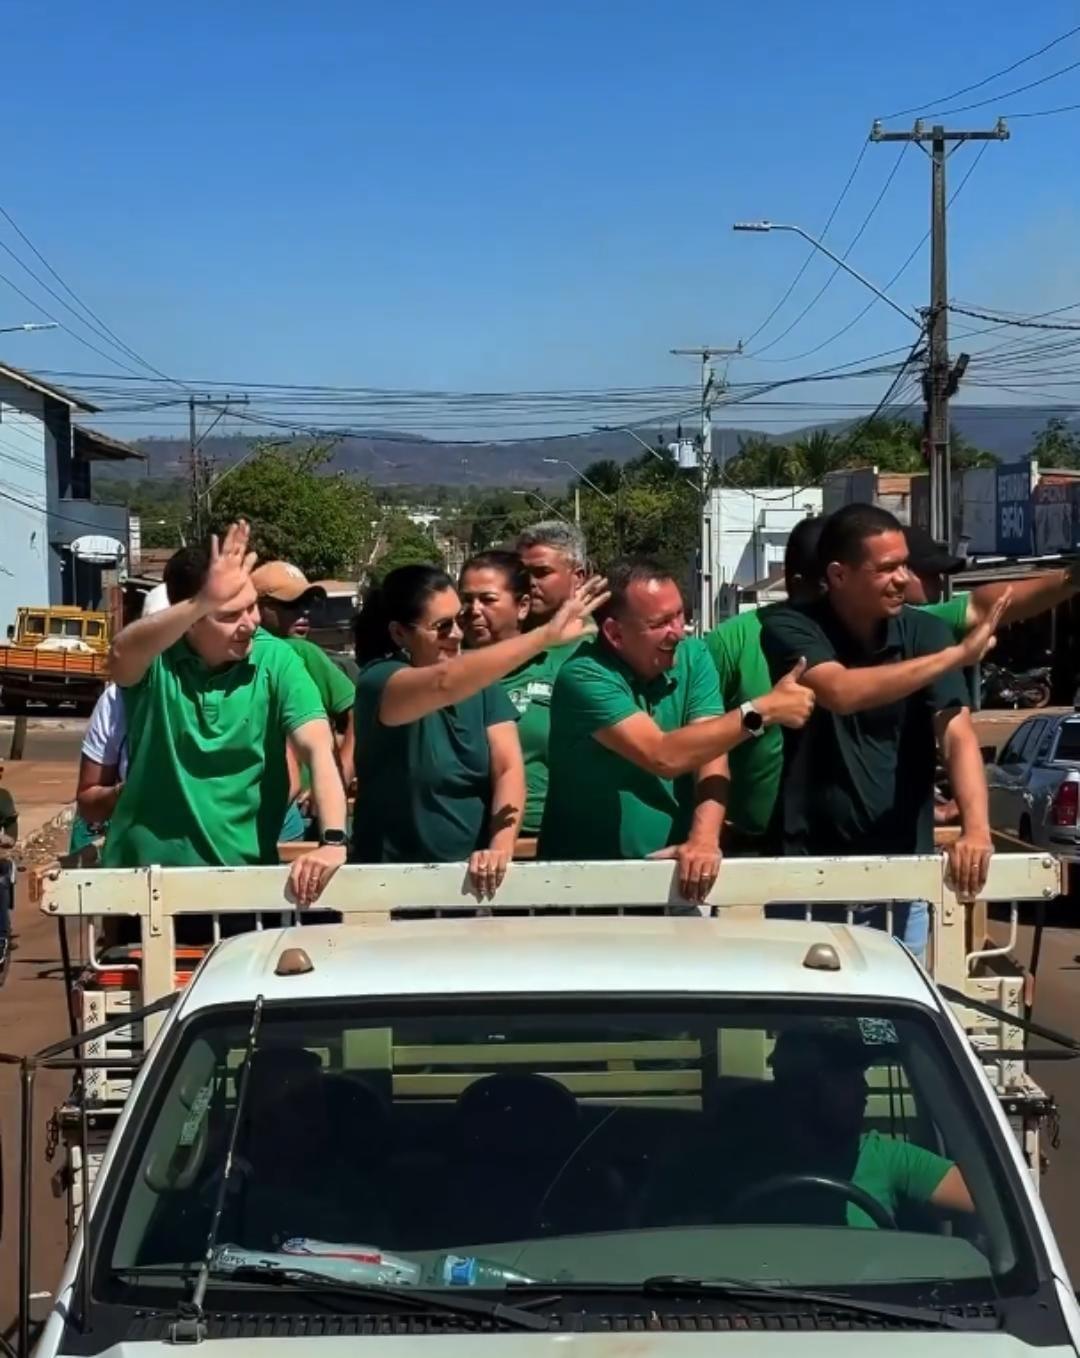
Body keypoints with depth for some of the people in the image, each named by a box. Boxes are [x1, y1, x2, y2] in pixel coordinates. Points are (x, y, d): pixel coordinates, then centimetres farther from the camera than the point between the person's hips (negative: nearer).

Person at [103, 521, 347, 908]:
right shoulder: (155, 657, -10)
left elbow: (319, 749, -17)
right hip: (148, 867, 0)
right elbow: (120, 656, -34)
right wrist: (203, 602, -50)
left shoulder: (275, 659, -8)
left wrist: (333, 841, -32)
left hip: (242, 870, 0)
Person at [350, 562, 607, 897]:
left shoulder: (481, 682, 5)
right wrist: (547, 634, -35)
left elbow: (509, 769, -4)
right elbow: (444, 684, -30)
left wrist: (500, 848, -21)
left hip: (473, 874, 3)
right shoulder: (378, 682, -10)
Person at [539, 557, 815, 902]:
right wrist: (762, 711, -19)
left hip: (670, 867, 3)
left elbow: (710, 754, -7)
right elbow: (663, 756, -22)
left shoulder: (693, 656, 2)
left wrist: (704, 840, -23)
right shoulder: (584, 676, -14)